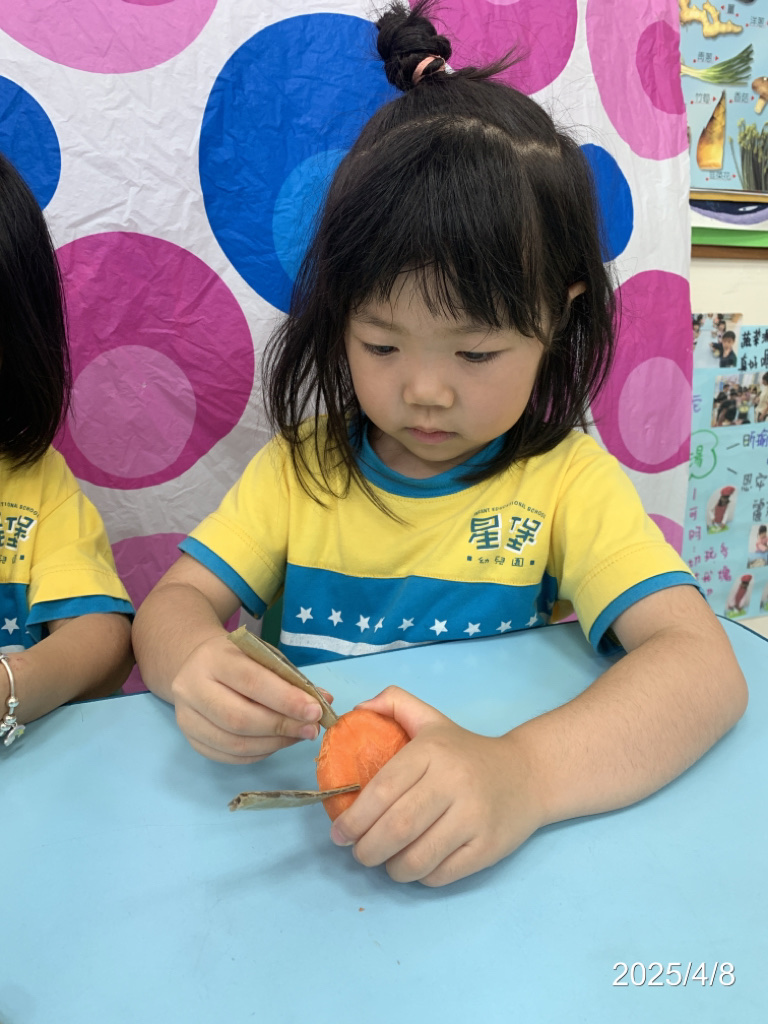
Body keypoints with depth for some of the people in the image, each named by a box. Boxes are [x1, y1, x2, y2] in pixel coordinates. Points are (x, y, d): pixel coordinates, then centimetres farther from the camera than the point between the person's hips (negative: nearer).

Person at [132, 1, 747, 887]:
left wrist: (523, 773, -36)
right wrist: (193, 666, -24)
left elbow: (702, 663, -19)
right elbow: (176, 601, 0)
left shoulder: (567, 482, -8)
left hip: (490, 855, -2)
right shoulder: (302, 466, 1)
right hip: (305, 831, 3)